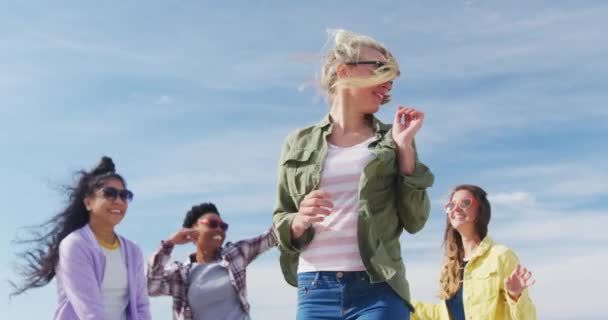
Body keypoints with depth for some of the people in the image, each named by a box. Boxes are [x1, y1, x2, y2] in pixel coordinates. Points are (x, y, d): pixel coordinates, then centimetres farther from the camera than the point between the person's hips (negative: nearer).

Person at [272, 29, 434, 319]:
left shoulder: (392, 141, 8)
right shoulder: (299, 143, 9)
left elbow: (414, 221, 1)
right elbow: (281, 224, 11)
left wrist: (404, 146, -3)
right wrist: (300, 221, -12)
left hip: (378, 290, -1)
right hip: (315, 290, 1)